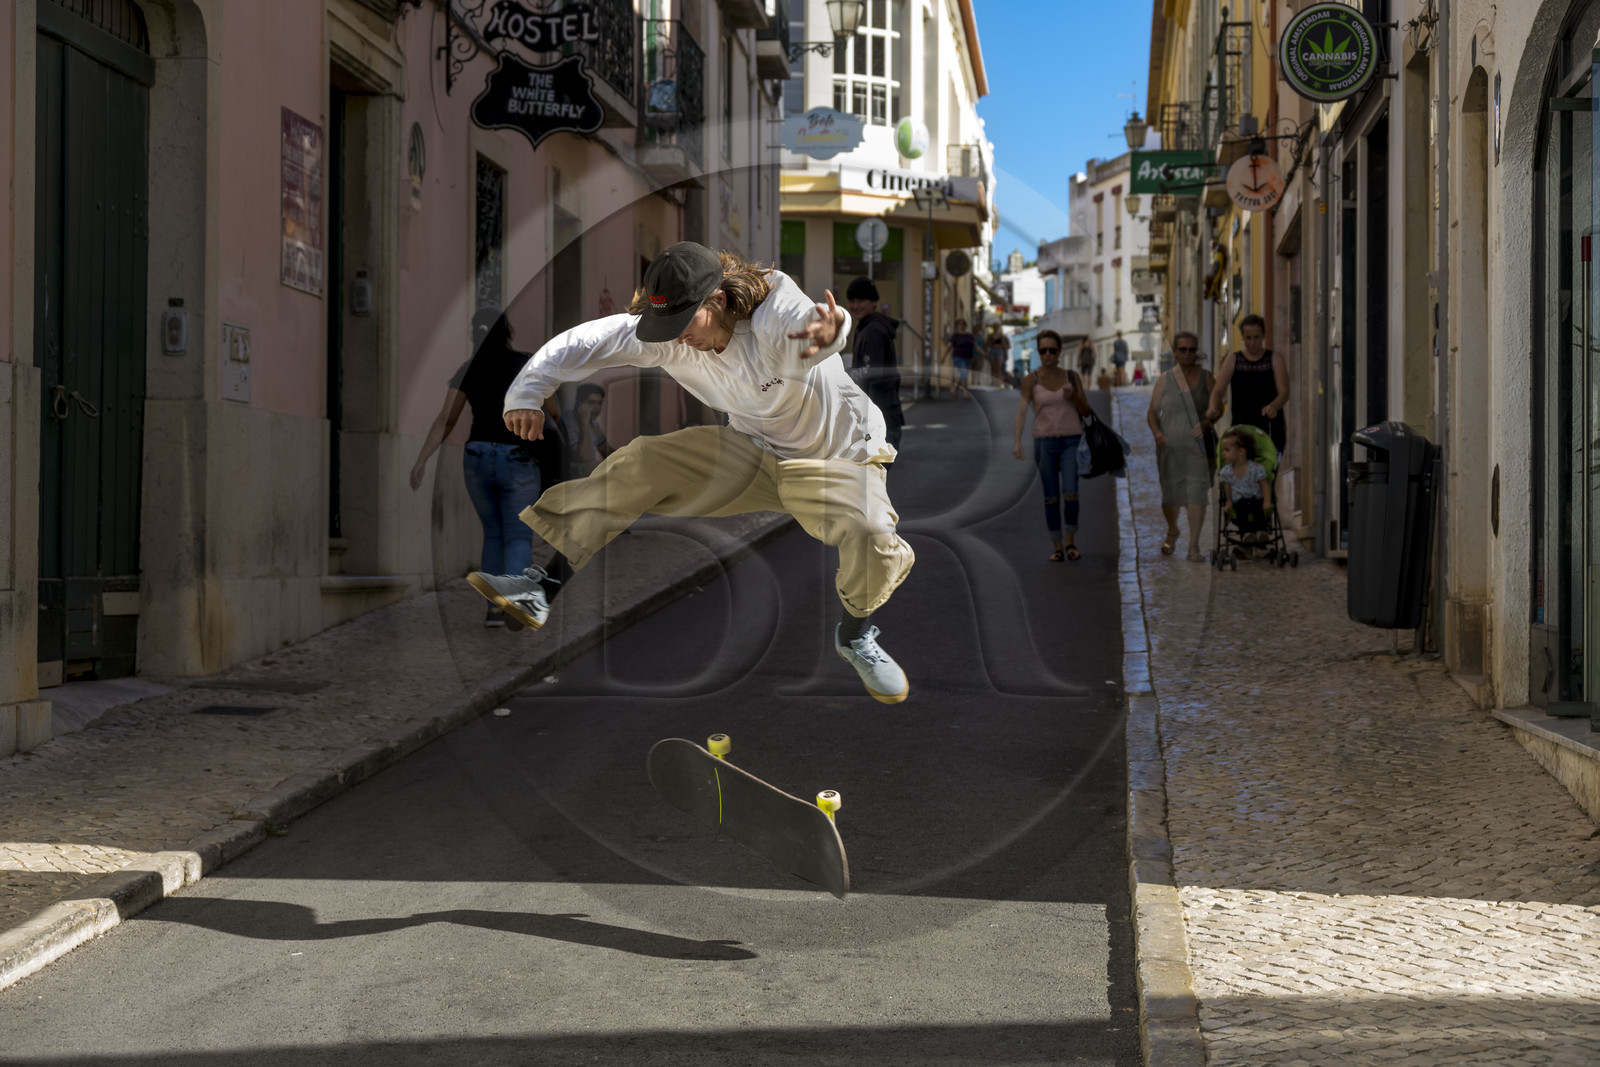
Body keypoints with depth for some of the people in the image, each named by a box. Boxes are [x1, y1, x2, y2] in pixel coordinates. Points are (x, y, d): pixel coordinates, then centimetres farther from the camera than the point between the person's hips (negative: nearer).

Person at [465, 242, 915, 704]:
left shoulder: (774, 321, -34)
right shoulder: (666, 336, -14)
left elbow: (810, 322, -58)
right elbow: (581, 342, -7)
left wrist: (829, 332, -82)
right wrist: (525, 394, -20)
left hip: (837, 457, -5)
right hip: (751, 451, 5)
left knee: (873, 540, -33)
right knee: (638, 464, -9)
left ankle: (855, 635, 1)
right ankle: (545, 588, -2)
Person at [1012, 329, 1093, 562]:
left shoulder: (1072, 377, 3)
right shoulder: (1030, 380, -2)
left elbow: (1086, 411, 4)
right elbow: (1021, 411, -12)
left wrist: (1074, 396, -16)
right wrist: (1017, 442, -25)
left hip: (1071, 442, 0)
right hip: (1045, 443, 0)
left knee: (1070, 493, -15)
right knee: (1051, 498, 1)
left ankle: (1070, 542, 2)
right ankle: (1058, 548, 13)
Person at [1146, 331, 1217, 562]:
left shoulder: (1205, 377, 4)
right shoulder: (1164, 380, 4)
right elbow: (1152, 412, 7)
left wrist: (1207, 421, -13)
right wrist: (1157, 433, -12)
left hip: (1197, 445, -1)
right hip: (1169, 445, 1)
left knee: (1197, 492, -12)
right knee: (1170, 494, 8)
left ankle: (1194, 545, -9)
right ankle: (1172, 531, 38)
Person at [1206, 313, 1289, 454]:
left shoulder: (1275, 360, 4)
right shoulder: (1232, 360, 8)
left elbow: (1284, 392, -6)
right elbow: (1218, 391, -1)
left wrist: (1273, 406, -28)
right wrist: (1213, 408, -23)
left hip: (1270, 429, -1)